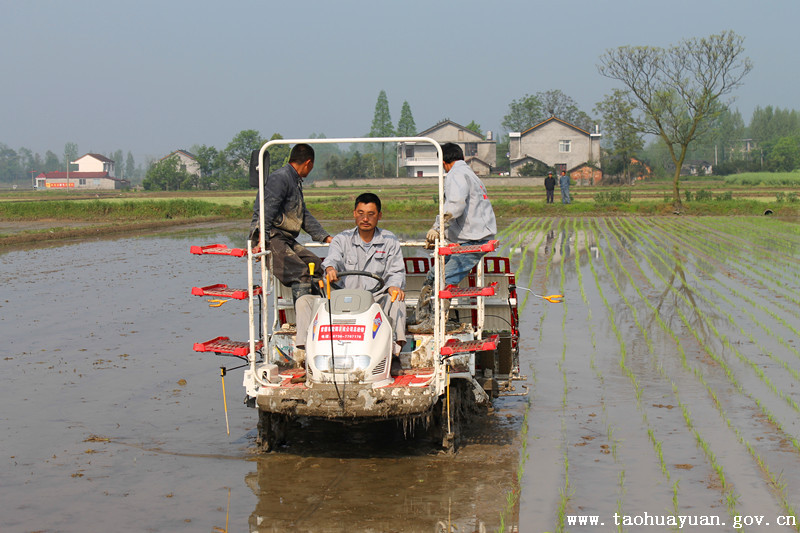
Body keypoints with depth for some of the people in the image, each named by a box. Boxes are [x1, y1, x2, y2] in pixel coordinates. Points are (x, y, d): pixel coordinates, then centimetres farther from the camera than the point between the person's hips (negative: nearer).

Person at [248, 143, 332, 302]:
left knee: (317, 264, 3)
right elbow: (267, 211, -20)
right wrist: (262, 241, -31)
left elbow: (304, 216, 25)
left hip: (287, 239, 10)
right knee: (300, 272, -22)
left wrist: (325, 237, 17)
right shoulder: (280, 178, -10)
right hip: (271, 237, -10)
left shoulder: (296, 182, 23)